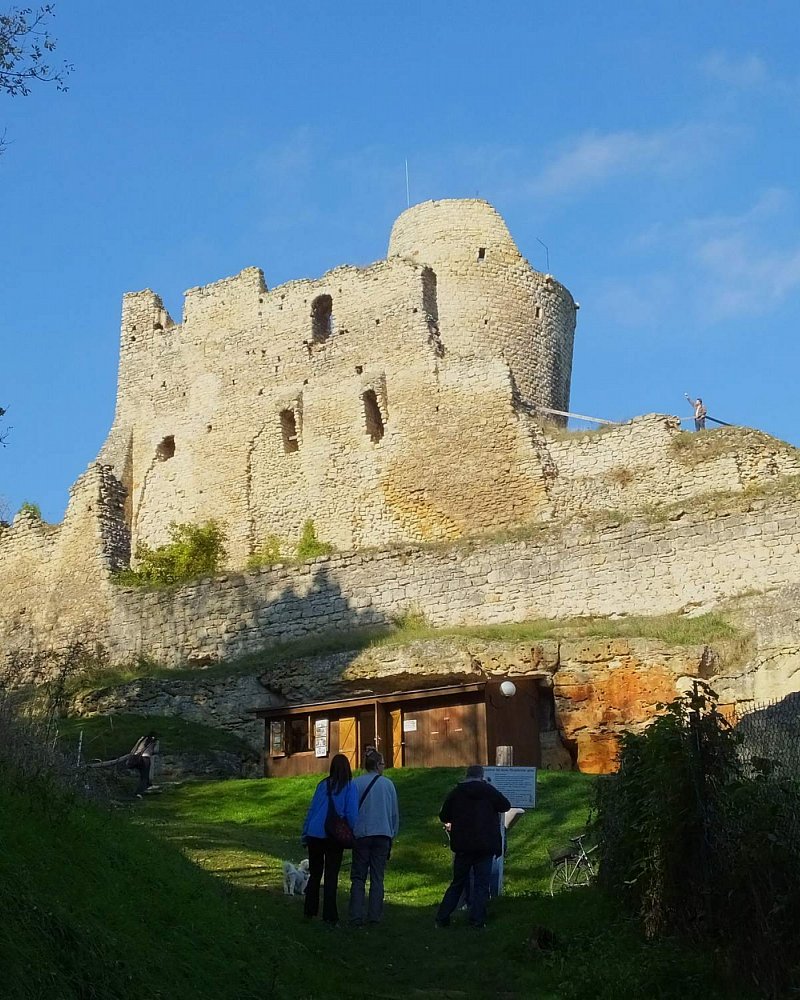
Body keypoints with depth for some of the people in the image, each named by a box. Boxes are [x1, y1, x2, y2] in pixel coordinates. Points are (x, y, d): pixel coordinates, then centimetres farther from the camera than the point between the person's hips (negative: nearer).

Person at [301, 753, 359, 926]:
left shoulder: (323, 785, 4)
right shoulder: (349, 787, -5)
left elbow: (311, 809, 7)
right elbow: (352, 813, -9)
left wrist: (305, 833, 13)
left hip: (315, 834, 3)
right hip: (334, 837, -3)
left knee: (314, 874, 16)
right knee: (331, 876, 4)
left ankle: (309, 912, 19)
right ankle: (330, 917, 4)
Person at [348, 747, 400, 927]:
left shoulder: (356, 783, -4)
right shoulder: (388, 784, 1)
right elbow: (395, 812, 8)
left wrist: (351, 832, 12)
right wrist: (392, 834, 19)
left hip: (361, 835, -1)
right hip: (383, 835, 1)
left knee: (358, 878, 5)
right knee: (377, 877, 8)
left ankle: (356, 917, -3)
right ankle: (374, 916, 5)